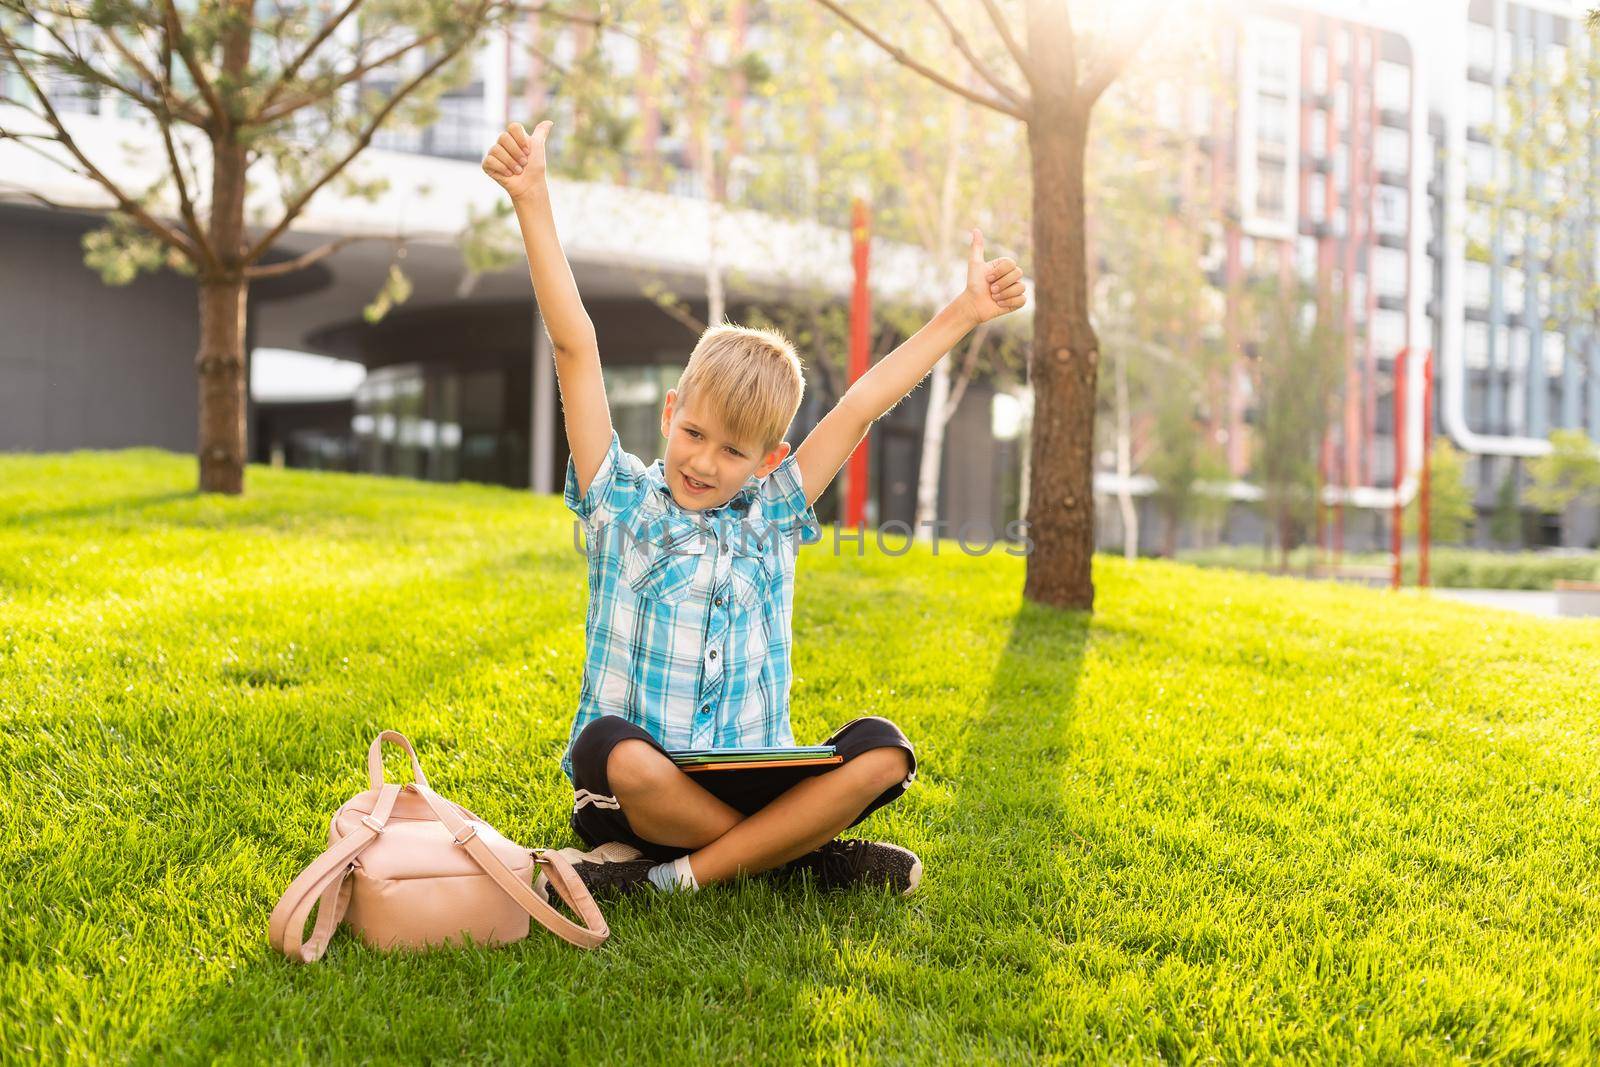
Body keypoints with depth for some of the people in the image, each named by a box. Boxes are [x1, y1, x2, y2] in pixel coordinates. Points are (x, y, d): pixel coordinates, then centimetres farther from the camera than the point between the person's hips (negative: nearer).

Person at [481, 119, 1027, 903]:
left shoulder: (771, 519, 10)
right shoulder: (621, 504, 2)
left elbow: (862, 406, 11)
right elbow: (576, 350, -6)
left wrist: (962, 314, 12)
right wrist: (532, 203, -12)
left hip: (750, 787, 3)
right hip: (633, 795, -3)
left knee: (880, 751, -22)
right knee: (612, 749, -37)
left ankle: (677, 875, -23)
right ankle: (802, 857, -18)